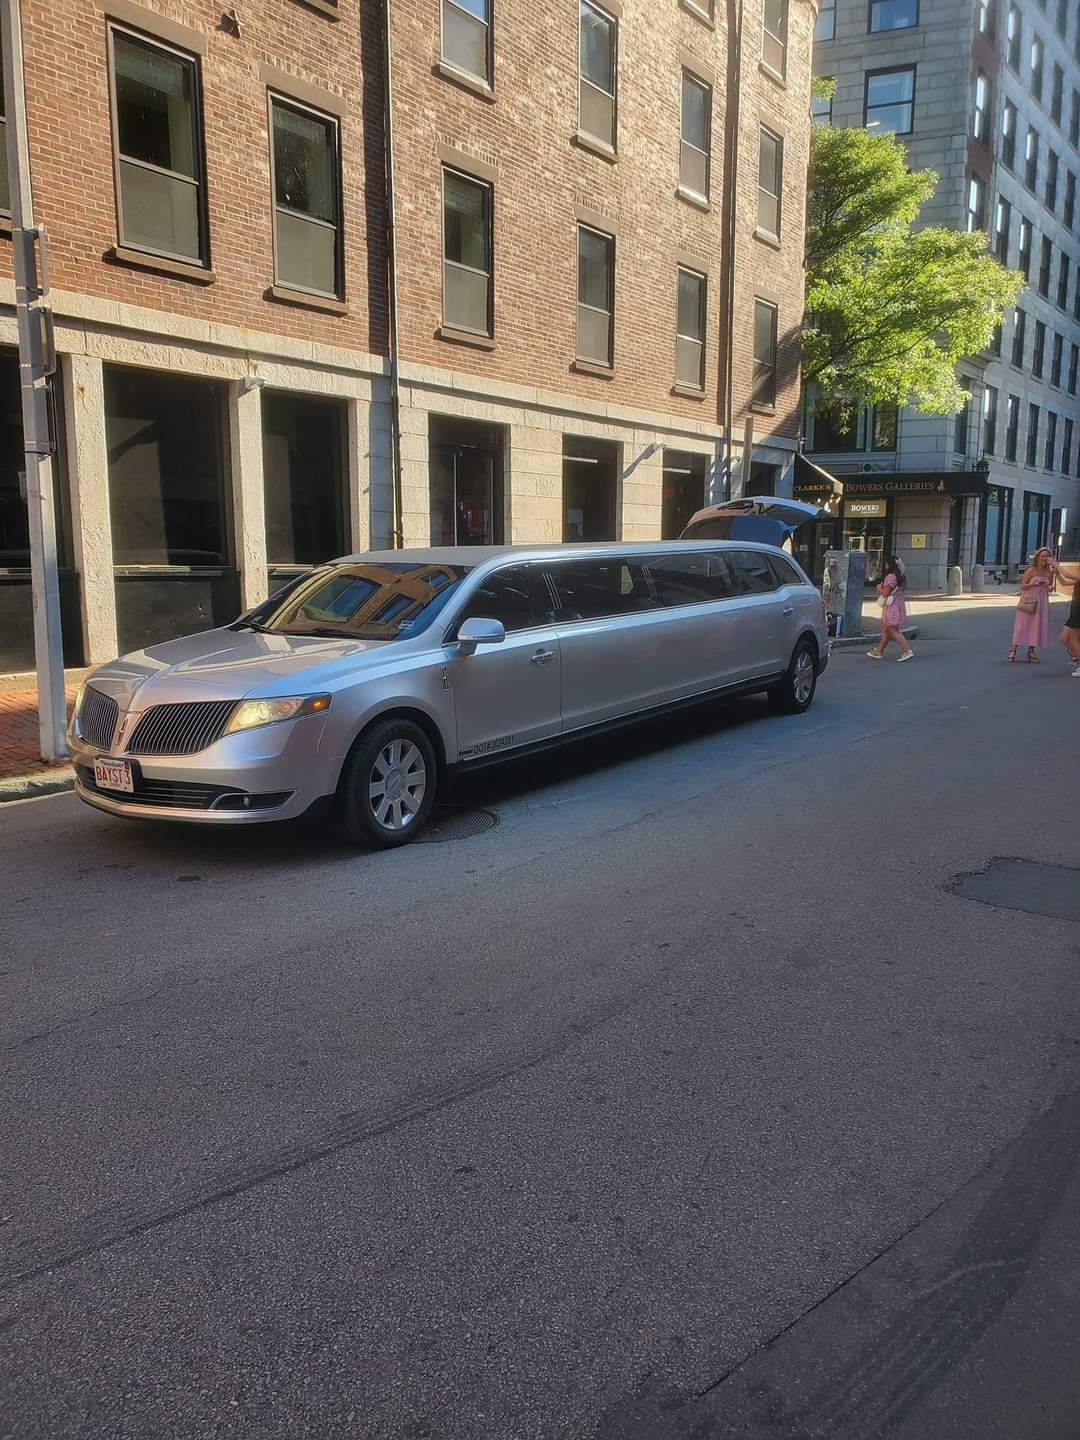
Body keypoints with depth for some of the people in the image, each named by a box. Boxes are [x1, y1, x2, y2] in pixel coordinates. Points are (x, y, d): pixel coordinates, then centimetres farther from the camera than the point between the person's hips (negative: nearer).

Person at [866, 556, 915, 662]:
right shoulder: (901, 577, 11)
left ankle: (907, 651, -11)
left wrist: (879, 588, 2)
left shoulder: (891, 577, -19)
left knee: (894, 631, -5)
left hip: (891, 607, -10)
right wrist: (882, 588, 12)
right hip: (899, 605, 10)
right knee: (885, 630, 17)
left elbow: (885, 593, -18)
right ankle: (879, 652, 24)